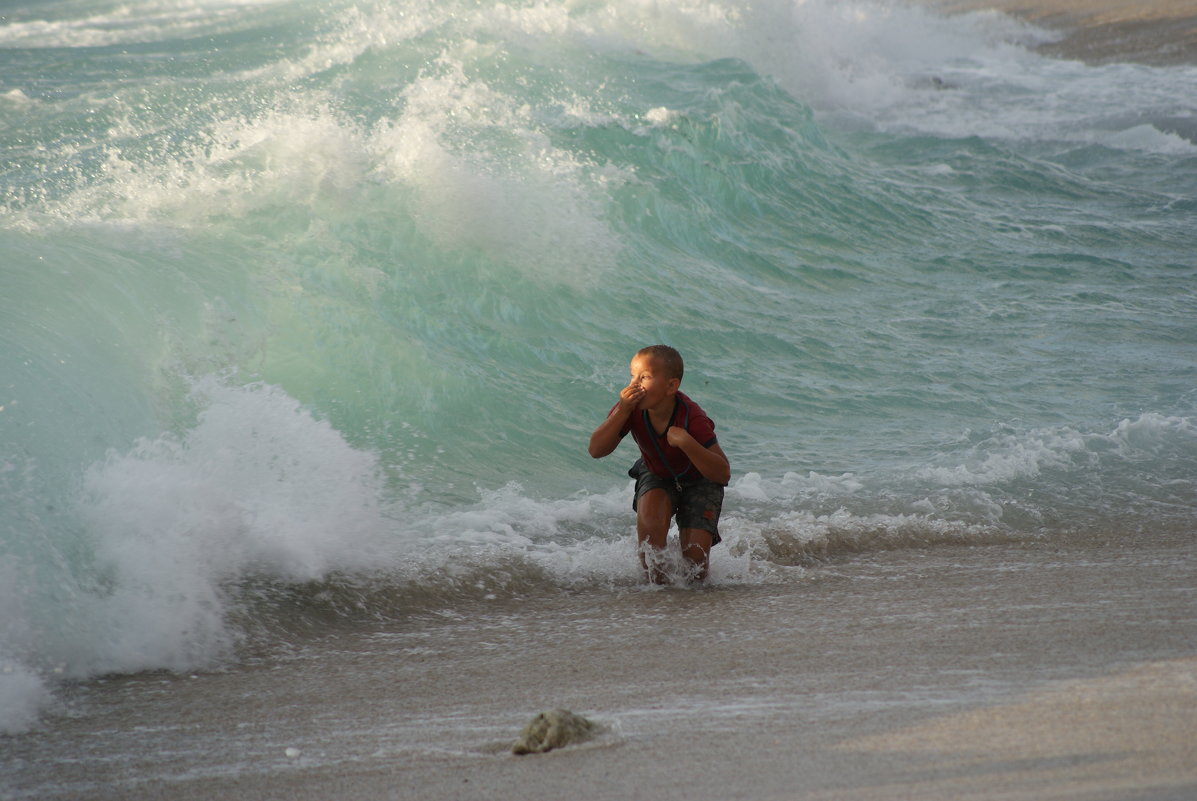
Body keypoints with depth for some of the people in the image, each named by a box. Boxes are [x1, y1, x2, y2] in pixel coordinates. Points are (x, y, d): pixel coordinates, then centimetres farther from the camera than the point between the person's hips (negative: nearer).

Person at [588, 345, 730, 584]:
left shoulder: (692, 418, -34)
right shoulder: (631, 409, -23)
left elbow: (723, 474, -35)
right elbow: (596, 450, -26)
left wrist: (686, 442, -48)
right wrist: (622, 411, -38)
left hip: (699, 480, -3)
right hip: (656, 475, 3)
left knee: (696, 565, -11)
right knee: (649, 514, -32)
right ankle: (656, 580, -13)